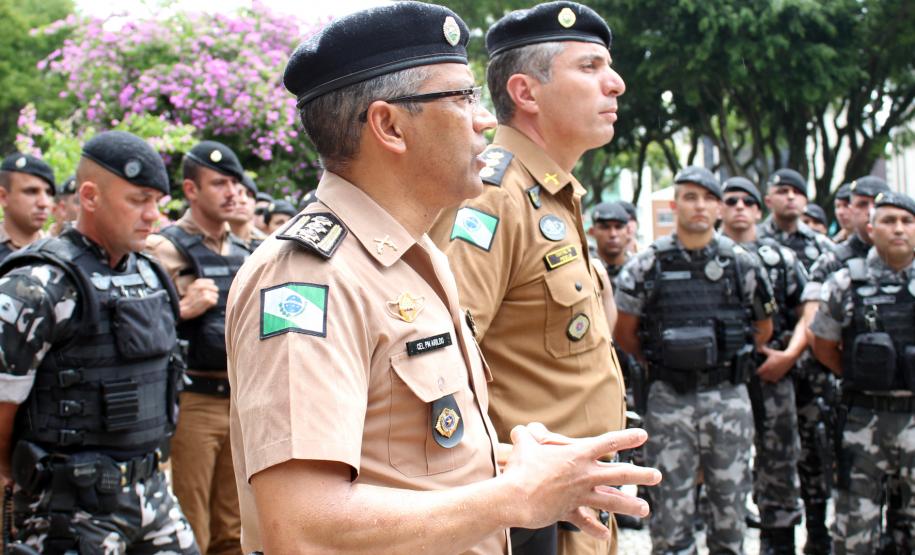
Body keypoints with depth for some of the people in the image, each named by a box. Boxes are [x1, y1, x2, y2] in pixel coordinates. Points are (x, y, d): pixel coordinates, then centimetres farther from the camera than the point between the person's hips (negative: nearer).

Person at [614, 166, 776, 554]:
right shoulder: (647, 265, -2)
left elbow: (763, 328, 16)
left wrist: (729, 360, 12)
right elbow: (624, 333, 6)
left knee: (730, 502, 8)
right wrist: (661, 362, 9)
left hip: (729, 396, 1)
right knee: (670, 507, 3)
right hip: (669, 401, -1)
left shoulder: (741, 264, 3)